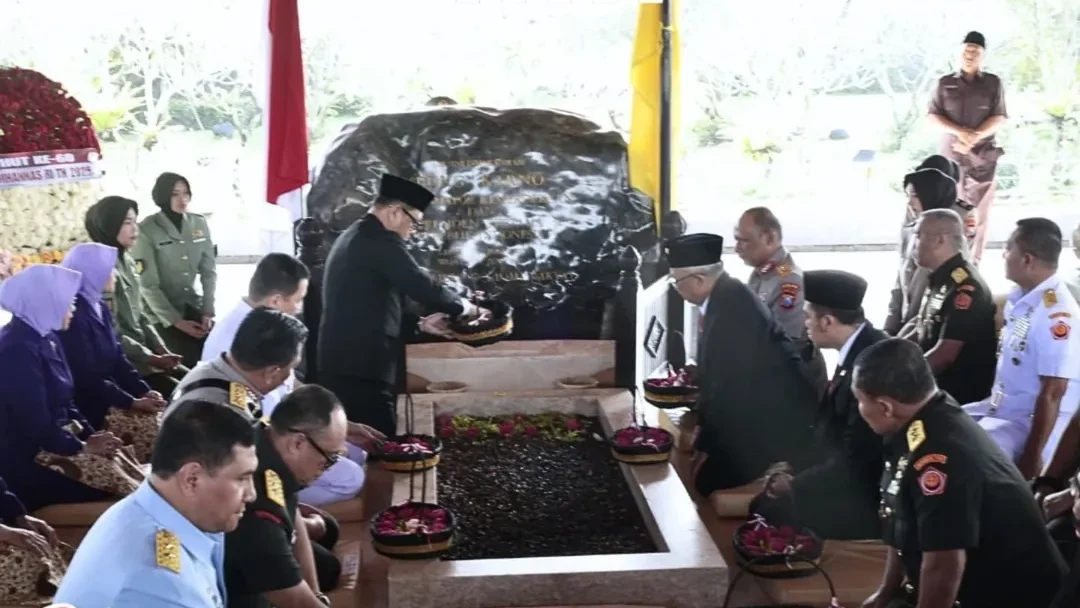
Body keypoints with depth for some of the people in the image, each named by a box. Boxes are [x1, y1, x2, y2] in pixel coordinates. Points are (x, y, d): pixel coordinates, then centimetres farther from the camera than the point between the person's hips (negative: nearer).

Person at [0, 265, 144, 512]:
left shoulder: (46, 339, 10)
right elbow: (36, 427, -21)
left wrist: (91, 435, 1)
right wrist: (83, 446, -11)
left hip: (59, 438, 9)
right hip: (30, 459, -9)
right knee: (122, 490, -18)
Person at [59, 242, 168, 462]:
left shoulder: (99, 307, 12)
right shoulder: (72, 314, -17)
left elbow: (117, 359, 12)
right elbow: (87, 376, -20)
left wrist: (144, 391, -2)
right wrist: (131, 402, -19)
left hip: (109, 396, 9)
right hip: (89, 408, -9)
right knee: (155, 427, -20)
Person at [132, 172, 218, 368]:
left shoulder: (199, 224, 3)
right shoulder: (146, 230, -12)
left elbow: (209, 271, 7)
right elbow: (148, 284, -13)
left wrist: (208, 312, -3)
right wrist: (176, 321, -14)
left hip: (194, 310, 5)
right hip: (163, 317, -4)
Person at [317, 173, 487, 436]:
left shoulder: (353, 237, 21)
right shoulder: (379, 240, -10)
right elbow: (423, 287, -12)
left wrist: (420, 325, 21)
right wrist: (465, 307, 4)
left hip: (341, 366, 10)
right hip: (361, 370, -10)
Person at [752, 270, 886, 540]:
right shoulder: (857, 349, 4)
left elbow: (855, 458, -22)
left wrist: (796, 484, -12)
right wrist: (796, 469, 4)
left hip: (865, 499, -9)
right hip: (847, 481, 9)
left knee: (770, 510, -14)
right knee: (764, 500, 2)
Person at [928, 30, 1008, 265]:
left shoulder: (993, 83, 6)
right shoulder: (945, 83, 7)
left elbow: (999, 118, 0)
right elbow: (933, 116, 1)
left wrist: (974, 137, -16)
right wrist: (959, 132, -15)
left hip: (984, 157, 0)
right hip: (951, 156, 0)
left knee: (980, 211, -1)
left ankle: (974, 263, 4)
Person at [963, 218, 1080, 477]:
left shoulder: (1056, 315, -24)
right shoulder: (1019, 297, 3)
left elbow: (1052, 394, -23)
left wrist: (1031, 457, -21)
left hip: (1031, 422, -9)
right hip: (1000, 407, 9)